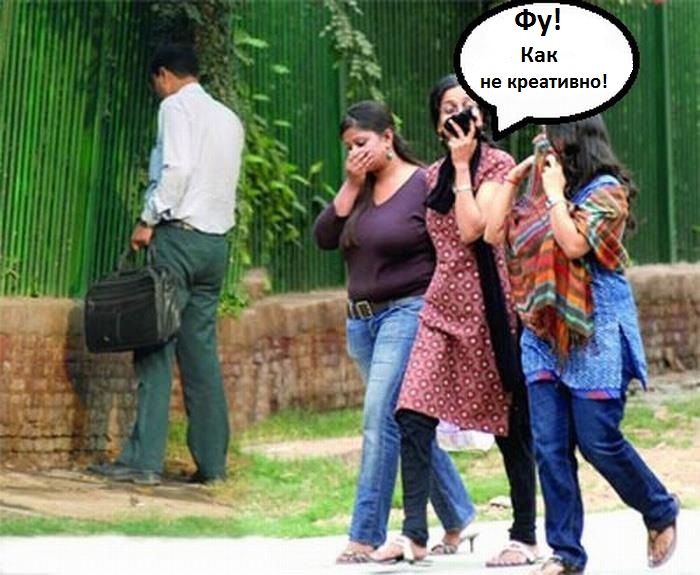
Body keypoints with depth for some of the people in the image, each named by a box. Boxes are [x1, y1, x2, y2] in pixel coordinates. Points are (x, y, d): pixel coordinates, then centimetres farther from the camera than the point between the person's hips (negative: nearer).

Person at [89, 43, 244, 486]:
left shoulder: (177, 106, -3)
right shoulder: (229, 118, 19)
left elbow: (176, 168, -15)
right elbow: (227, 181, 16)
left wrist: (149, 220, -10)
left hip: (180, 234, -7)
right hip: (217, 241, 7)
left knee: (156, 348, -8)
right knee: (202, 351, 8)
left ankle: (144, 460, -12)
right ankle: (213, 462, 7)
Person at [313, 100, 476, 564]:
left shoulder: (424, 185, -7)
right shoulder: (359, 190, 13)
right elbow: (325, 238, 1)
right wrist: (352, 185, -5)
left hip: (407, 313, -8)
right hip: (362, 318, 8)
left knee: (380, 418, -14)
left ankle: (366, 536, -10)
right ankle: (458, 517, 26)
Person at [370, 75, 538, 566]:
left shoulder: (497, 163, -3)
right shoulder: (433, 175, 15)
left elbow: (471, 229, -16)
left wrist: (462, 165, -10)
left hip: (486, 304, -6)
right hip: (443, 304, 6)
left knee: (511, 423, 3)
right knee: (413, 416, -10)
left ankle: (525, 537, 14)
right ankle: (414, 534, -9)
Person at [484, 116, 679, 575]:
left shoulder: (605, 191, -6)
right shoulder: (538, 197, 15)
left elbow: (574, 244, -19)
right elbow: (495, 234, 10)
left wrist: (555, 191, -12)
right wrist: (513, 178, 10)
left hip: (594, 336, -6)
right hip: (544, 336, 7)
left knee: (598, 441, -6)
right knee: (550, 447, 1)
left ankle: (661, 513, 20)